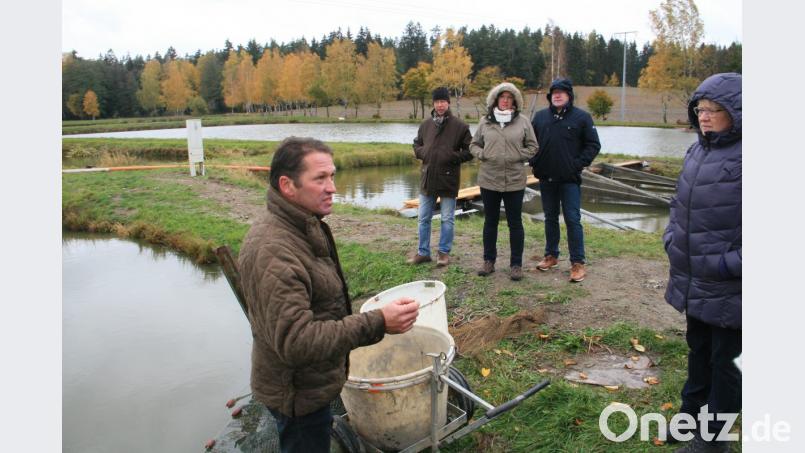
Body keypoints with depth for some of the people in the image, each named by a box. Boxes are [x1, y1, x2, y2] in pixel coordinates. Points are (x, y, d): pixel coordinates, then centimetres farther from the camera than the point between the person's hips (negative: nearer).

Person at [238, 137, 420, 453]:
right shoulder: (275, 252, -31)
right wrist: (377, 323, -36)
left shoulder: (301, 228, 2)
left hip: (308, 383, 9)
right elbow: (295, 341, -35)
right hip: (297, 395, -9)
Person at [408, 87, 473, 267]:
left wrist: (453, 157, -17)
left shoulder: (459, 126, -5)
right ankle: (423, 252, 22)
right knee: (424, 218, 10)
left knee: (447, 219, 6)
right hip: (427, 178, 4)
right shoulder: (426, 124, 8)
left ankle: (444, 252, 19)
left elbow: (469, 151, -3)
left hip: (448, 179, -4)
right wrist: (422, 152, -1)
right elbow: (417, 144, 20)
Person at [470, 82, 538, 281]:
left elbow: (532, 146, 5)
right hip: (489, 180, 2)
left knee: (515, 223, 6)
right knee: (490, 221, 12)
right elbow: (474, 144, 12)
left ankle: (516, 264, 16)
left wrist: (518, 156, -10)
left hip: (514, 181, -2)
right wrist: (482, 155, -7)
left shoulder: (522, 122, -1)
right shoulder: (485, 121, 4)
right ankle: (489, 261, 25)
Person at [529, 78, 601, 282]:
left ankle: (578, 263, 2)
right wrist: (534, 162, 4)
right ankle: (551, 256, 27)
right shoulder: (540, 116, 7)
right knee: (550, 218, 14)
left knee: (573, 219, -4)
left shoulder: (581, 117, -3)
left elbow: (593, 145, 0)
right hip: (546, 178, 4)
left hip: (570, 179, -4)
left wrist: (579, 164, -9)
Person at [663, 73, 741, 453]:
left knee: (726, 360, 10)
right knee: (698, 350, 23)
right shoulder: (697, 151, 6)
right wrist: (671, 238, 8)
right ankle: (691, 413, 42)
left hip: (728, 289, -7)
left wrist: (732, 263, -20)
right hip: (694, 282, 7)